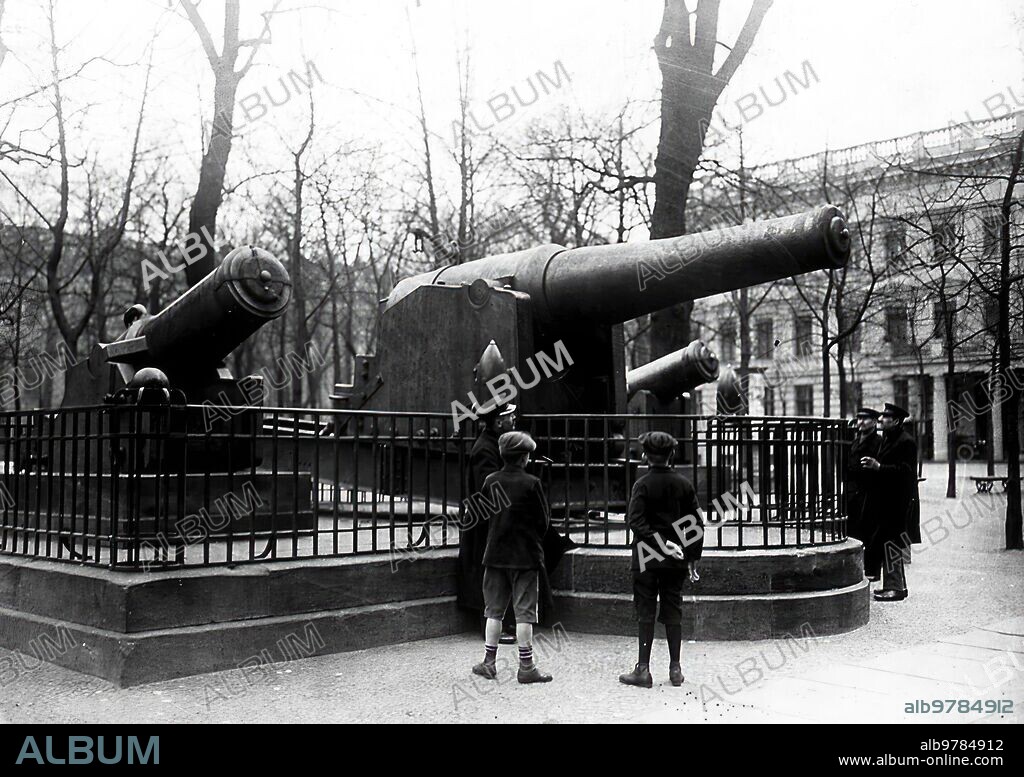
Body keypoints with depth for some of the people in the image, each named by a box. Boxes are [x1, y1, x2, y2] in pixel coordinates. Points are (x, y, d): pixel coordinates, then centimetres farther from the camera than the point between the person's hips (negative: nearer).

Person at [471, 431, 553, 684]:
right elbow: (545, 520, -5)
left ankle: (489, 662, 17)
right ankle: (526, 667, 5)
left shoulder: (490, 481, 0)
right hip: (525, 555, -4)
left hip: (495, 554, 4)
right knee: (524, 611, 2)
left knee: (494, 609, 13)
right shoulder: (531, 483, -12)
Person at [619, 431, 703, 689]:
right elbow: (697, 523, 5)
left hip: (647, 559, -3)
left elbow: (635, 520, -19)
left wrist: (659, 542, -18)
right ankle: (675, 668, 12)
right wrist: (693, 558, 9)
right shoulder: (684, 484, 4)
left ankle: (643, 669, 3)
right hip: (676, 560, 3)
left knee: (645, 612, 2)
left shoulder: (643, 484, -7)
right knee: (673, 612, 10)